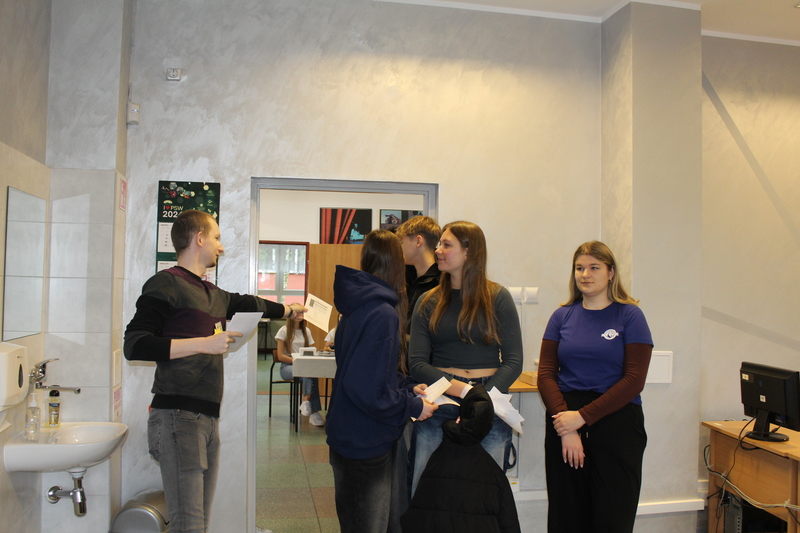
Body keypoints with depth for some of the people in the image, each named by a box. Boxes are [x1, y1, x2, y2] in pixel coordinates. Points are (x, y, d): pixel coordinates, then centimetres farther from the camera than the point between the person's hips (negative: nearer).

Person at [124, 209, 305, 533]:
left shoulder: (213, 295, 20)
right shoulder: (166, 284, -5)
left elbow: (249, 305, 39)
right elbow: (134, 346, -13)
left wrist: (289, 309, 53)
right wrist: (204, 343, -16)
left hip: (208, 418, 8)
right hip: (178, 417, -8)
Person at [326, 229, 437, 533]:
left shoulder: (358, 304, 5)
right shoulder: (383, 314, -24)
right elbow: (367, 388, -28)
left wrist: (407, 387, 5)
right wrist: (413, 407, -15)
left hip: (347, 438, 9)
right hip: (366, 444, -9)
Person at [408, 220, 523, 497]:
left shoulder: (497, 298, 2)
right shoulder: (428, 303, 7)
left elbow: (514, 361, -2)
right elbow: (417, 363, -1)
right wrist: (464, 390, -14)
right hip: (437, 406, 1)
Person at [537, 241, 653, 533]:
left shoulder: (630, 316, 1)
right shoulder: (562, 316, 9)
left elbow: (634, 380, -7)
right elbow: (546, 374, 2)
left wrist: (583, 417, -14)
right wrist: (566, 426, -11)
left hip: (616, 423, -2)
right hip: (565, 423, 3)